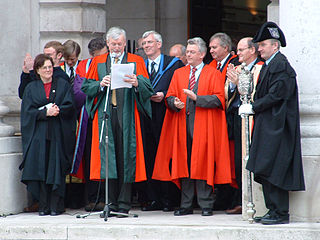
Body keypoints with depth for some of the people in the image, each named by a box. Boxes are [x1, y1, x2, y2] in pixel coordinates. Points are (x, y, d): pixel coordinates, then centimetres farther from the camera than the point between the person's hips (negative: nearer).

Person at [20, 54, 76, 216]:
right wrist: (46, 112, -13)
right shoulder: (31, 88, 13)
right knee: (41, 170, -4)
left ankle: (56, 206, -3)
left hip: (58, 134, -1)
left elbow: (70, 106, 1)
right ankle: (44, 207, 0)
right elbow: (28, 111, 1)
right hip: (38, 134, 1)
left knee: (56, 170, -6)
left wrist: (57, 111, -17)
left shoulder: (63, 85, 11)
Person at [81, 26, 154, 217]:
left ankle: (124, 203, -3)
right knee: (108, 156, -1)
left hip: (127, 115, -2)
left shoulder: (136, 62, 8)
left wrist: (136, 83, -26)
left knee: (126, 156, -5)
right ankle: (112, 202, 4)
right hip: (105, 114, 2)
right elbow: (86, 87, 9)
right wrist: (101, 84, -11)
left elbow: (147, 87, -4)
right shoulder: (98, 62, 15)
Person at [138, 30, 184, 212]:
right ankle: (153, 199, 6)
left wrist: (163, 96, -14)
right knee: (148, 157, 1)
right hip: (146, 116, 4)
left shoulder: (173, 64, 5)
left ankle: (168, 199, 0)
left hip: (164, 115, -4)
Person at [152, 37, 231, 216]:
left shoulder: (213, 74, 3)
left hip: (203, 126, -4)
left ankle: (206, 205, -1)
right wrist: (174, 102, -12)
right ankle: (186, 205, 7)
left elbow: (219, 99, -6)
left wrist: (196, 98, -16)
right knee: (184, 165, 3)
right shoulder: (179, 74, 16)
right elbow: (170, 96, 11)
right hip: (183, 124, 4)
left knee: (203, 164, -6)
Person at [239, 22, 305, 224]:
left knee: (273, 170, -10)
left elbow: (276, 96, -19)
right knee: (265, 172, 9)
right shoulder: (268, 65, 17)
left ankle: (280, 213, -6)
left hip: (276, 128, -10)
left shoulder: (281, 66, -13)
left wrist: (253, 108, -13)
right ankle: (274, 211, 13)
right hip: (266, 127, 10)